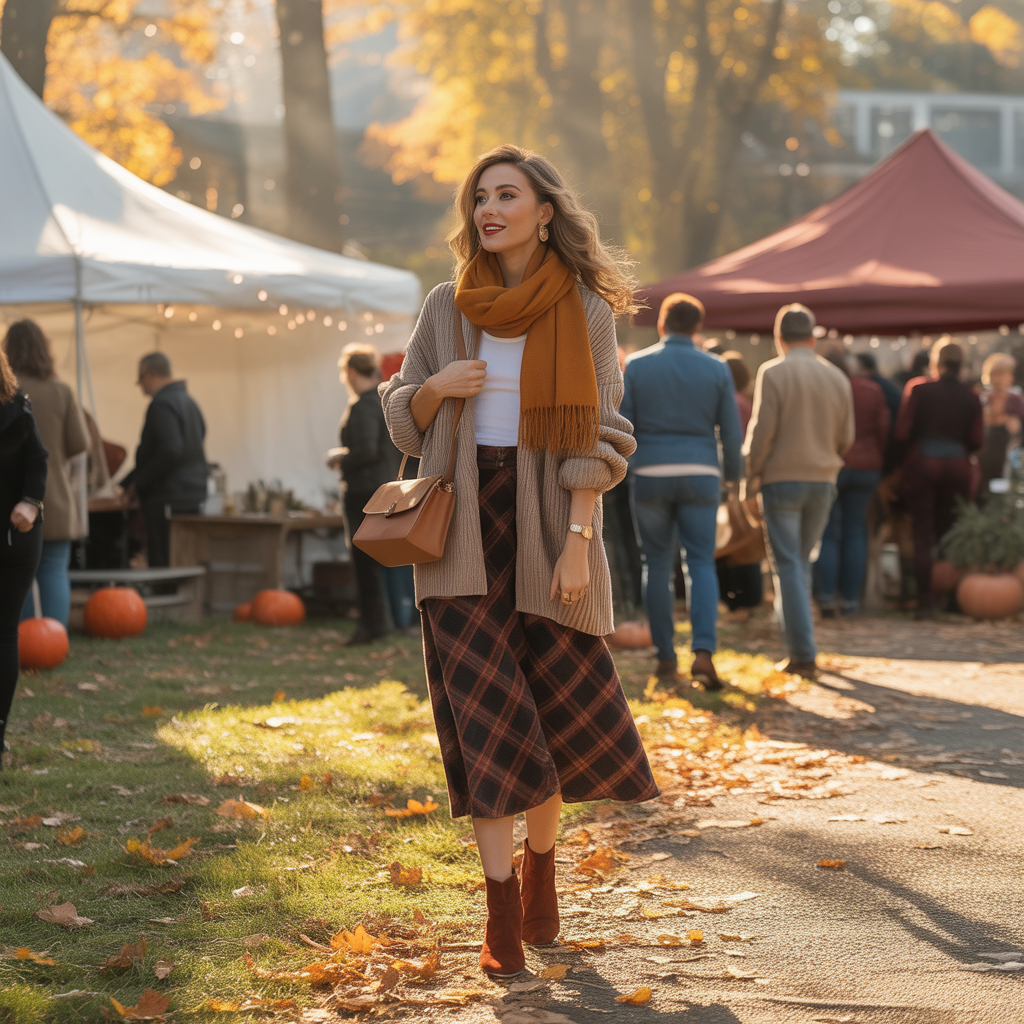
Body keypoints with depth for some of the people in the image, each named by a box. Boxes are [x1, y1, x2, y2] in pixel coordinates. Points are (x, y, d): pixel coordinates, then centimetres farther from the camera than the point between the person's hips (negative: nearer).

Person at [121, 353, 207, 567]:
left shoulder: (161, 404, -14)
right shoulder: (188, 401, 16)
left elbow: (170, 451, -24)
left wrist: (138, 482, -13)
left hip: (169, 499, -10)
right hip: (193, 496, 10)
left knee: (163, 565, -9)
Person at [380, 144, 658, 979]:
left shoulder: (586, 311, -1)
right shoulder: (448, 306, 6)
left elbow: (594, 437, -5)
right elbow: (403, 417, 12)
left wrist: (578, 542, -13)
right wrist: (435, 387, -10)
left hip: (546, 525, -1)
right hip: (462, 526, 1)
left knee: (559, 708, 6)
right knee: (486, 713, -6)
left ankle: (541, 866, 31)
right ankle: (501, 911, -5)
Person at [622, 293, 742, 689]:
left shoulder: (636, 365, -1)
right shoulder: (717, 370, 2)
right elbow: (731, 432, 4)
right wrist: (733, 476, 19)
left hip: (650, 476, 0)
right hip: (700, 475, 0)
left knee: (657, 565, 10)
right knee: (701, 563, 3)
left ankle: (666, 657, 12)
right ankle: (703, 651, -15)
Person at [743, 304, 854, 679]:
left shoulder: (773, 372, -9)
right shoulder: (837, 377, 5)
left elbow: (761, 430, -12)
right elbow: (846, 438, 9)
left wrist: (750, 474, 1)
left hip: (782, 478, -4)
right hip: (822, 481, 4)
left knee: (787, 566, -2)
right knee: (801, 563, 16)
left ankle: (803, 654, -8)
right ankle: (798, 644, 18)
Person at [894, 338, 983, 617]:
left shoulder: (917, 387, -4)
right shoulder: (970, 396, 4)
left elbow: (902, 432, -7)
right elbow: (977, 440, 0)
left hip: (922, 462, -2)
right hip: (957, 465, 2)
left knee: (923, 537, 0)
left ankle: (926, 602, -6)